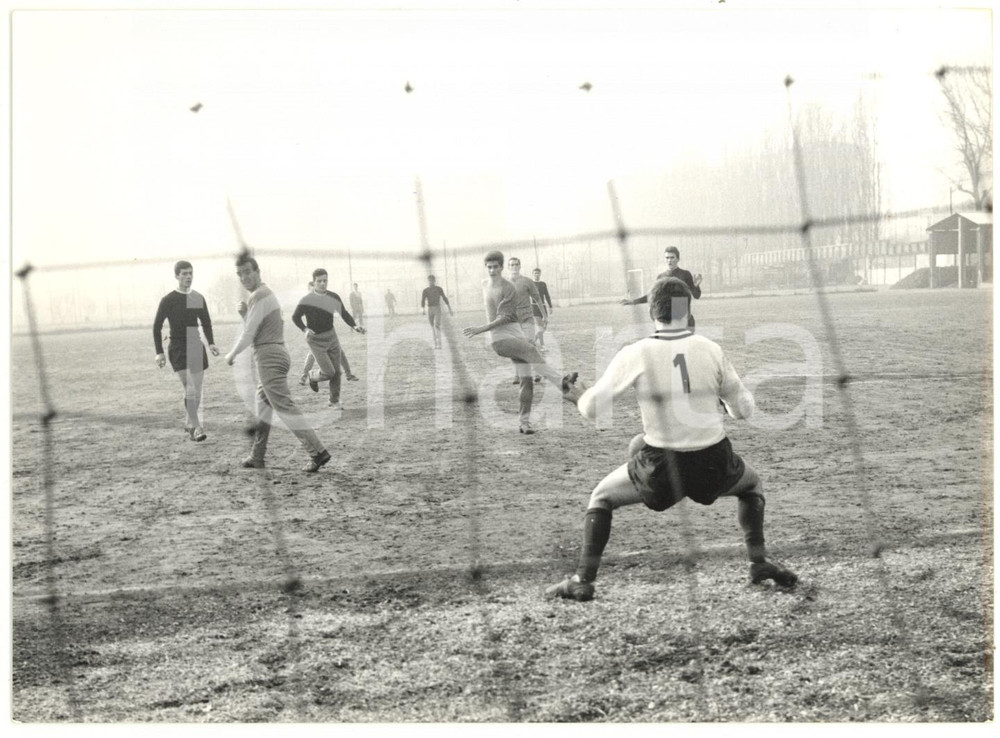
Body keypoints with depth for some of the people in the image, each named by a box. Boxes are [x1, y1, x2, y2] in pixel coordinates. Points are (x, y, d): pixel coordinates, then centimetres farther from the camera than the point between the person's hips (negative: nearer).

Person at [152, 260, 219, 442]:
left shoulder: (198, 299, 6)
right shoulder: (168, 300, -6)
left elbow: (206, 323, 17)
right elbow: (157, 327, -2)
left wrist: (211, 343, 3)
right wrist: (159, 353, -9)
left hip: (196, 348, 5)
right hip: (177, 350, -5)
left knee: (197, 391, 7)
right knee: (190, 388, -18)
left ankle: (189, 424, 26)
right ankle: (196, 428, -18)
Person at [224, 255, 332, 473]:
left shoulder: (259, 297, -14)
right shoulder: (266, 293, 19)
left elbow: (248, 334, -14)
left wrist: (231, 355, 1)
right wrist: (244, 313, 4)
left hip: (269, 356, -10)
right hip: (274, 354, 10)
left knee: (284, 407, -12)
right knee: (262, 406, 15)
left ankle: (317, 452, -17)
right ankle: (257, 457, 21)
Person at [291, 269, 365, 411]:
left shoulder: (333, 297, -1)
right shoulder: (306, 300, -13)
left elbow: (344, 314, 10)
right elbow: (295, 317, -2)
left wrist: (354, 326, -7)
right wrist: (305, 329, -19)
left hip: (331, 337, 4)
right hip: (316, 340, -4)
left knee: (336, 372, 5)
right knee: (329, 372, -12)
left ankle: (335, 401, 21)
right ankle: (314, 379, 22)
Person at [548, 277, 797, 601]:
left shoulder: (635, 355, -9)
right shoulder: (711, 350, -3)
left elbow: (591, 408, -3)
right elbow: (743, 409, 5)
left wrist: (579, 395, 20)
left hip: (661, 468, -1)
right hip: (713, 464, 2)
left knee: (601, 497, 22)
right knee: (752, 483, 34)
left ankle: (583, 581, 12)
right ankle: (759, 562, 23)